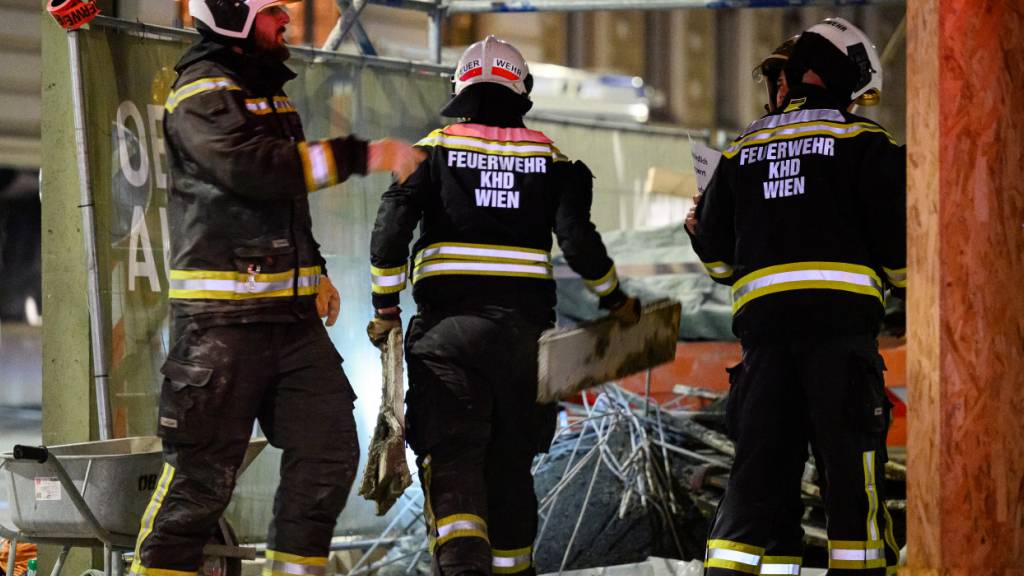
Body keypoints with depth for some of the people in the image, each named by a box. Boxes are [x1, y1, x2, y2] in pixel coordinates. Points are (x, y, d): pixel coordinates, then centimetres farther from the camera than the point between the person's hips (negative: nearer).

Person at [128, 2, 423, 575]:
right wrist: (361, 155, -25)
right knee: (204, 468, -7)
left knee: (329, 450, 5)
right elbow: (256, 168, -27)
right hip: (223, 317, -9)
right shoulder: (201, 98, -11)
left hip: (290, 313, 9)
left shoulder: (270, 94, 18)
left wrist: (313, 269, 22)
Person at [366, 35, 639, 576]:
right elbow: (578, 240, -2)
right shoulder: (550, 157, 8)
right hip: (524, 324, 2)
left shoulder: (437, 148, 5)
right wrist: (616, 301, 12)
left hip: (447, 325, -2)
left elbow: (391, 227, -5)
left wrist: (385, 308, 2)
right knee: (510, 460, 15)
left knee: (450, 455, -7)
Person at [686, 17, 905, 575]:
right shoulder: (864, 141, 3)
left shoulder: (743, 149, 17)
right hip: (840, 314, -4)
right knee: (851, 465, -2)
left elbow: (716, 252, 20)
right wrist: (902, 278, 18)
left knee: (761, 466, 6)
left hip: (762, 318, 4)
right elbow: (895, 238, -1)